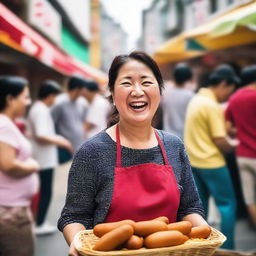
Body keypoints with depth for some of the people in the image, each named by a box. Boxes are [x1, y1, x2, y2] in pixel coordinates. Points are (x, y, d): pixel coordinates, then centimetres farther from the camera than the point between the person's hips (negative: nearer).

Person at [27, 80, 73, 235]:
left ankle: (39, 222, 25)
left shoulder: (36, 108, 13)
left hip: (41, 158, 10)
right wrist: (60, 141, -15)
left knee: (42, 191, 17)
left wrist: (56, 138, 14)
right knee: (46, 192, -1)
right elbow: (41, 136, -26)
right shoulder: (42, 111, -18)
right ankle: (39, 225, 8)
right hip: (45, 159, -10)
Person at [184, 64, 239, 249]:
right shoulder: (212, 106, -18)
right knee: (227, 204, 2)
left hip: (194, 161, 9)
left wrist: (229, 130, 14)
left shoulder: (197, 99, 10)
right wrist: (234, 148, 0)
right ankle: (226, 247, 4)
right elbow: (219, 141, -19)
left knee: (200, 204, 15)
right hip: (211, 163, -9)